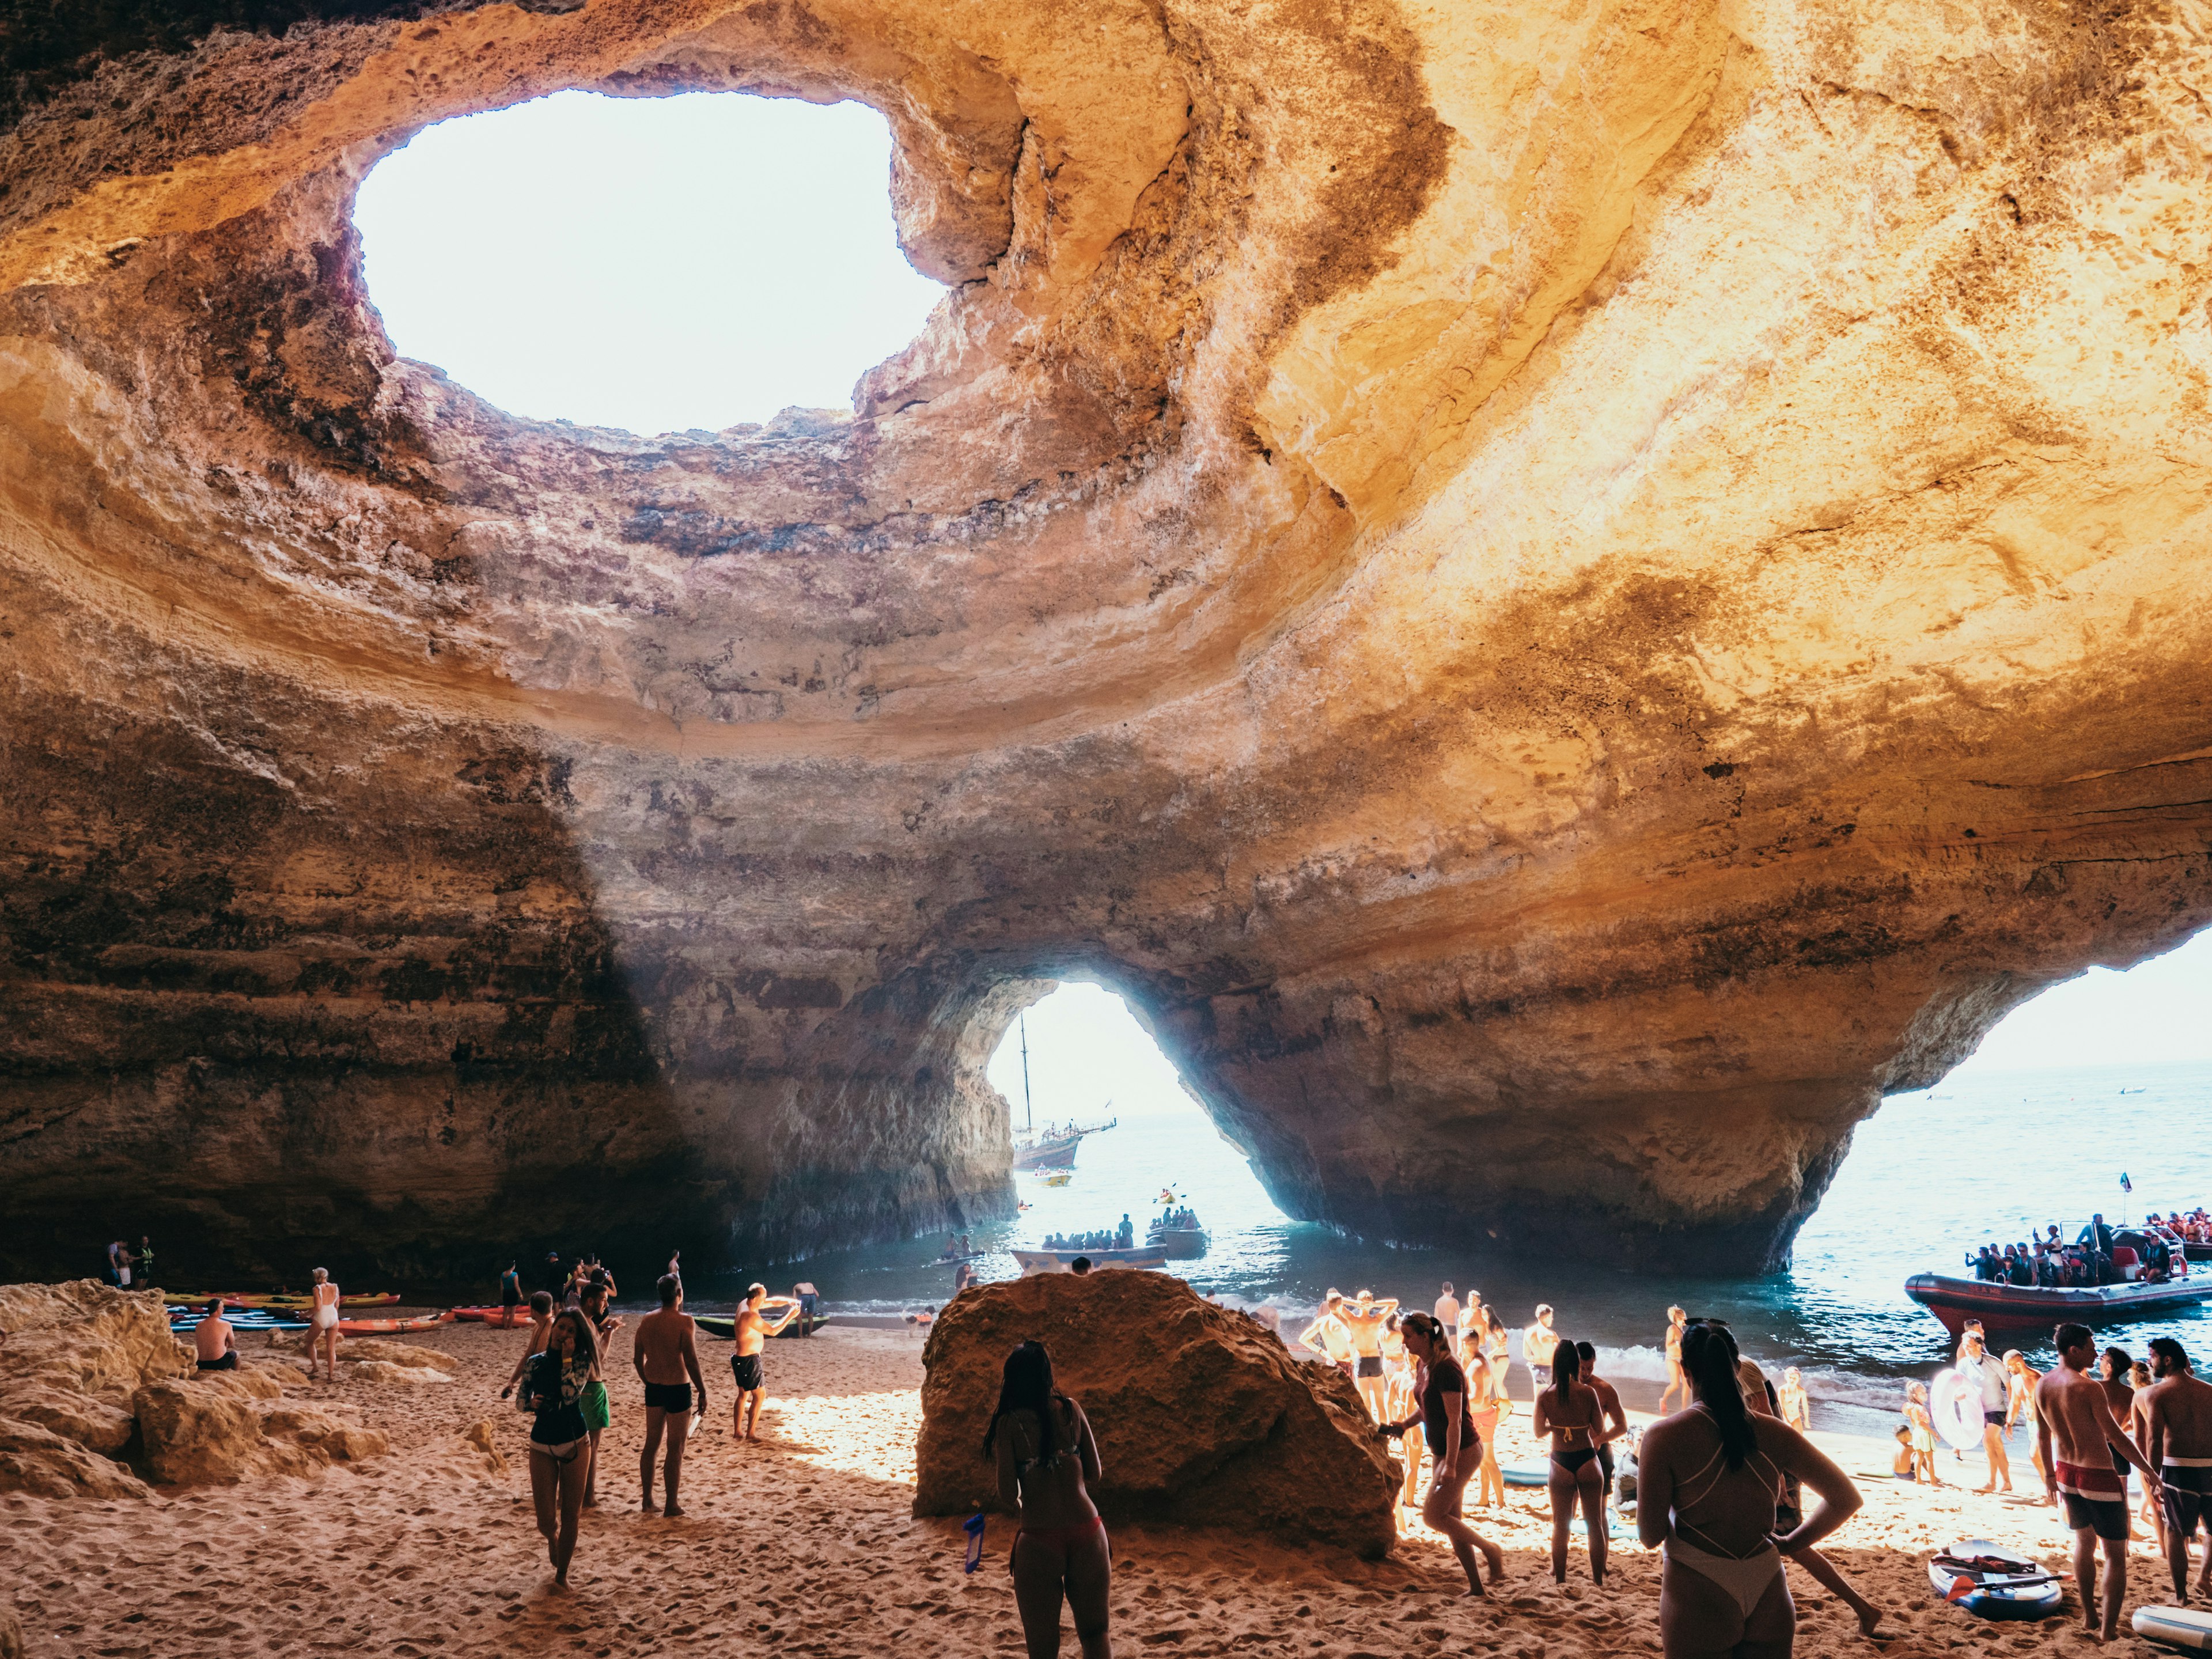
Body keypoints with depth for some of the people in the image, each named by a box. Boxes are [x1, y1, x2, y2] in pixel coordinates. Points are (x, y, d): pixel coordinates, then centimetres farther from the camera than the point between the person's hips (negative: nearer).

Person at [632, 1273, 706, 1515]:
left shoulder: (646, 1321, 2)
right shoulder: (684, 1321, -16)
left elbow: (637, 1359, 8)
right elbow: (691, 1361, -20)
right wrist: (702, 1392, -12)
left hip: (653, 1388, 6)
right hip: (678, 1389, -6)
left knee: (651, 1444, 17)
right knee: (676, 1449, 4)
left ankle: (647, 1500, 25)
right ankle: (671, 1505, 9)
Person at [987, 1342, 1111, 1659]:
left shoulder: (1009, 1422, -4)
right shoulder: (1071, 1409, 3)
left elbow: (1008, 1495, -7)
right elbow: (1093, 1473, 7)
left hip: (1039, 1540, -2)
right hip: (1087, 1532, 3)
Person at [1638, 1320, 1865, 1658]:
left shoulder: (1663, 1436, -12)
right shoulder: (1774, 1433, -1)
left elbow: (1650, 1537, -9)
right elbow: (1846, 1499, 3)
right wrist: (1790, 1544, 11)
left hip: (1697, 1600, -3)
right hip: (1768, 1601, 3)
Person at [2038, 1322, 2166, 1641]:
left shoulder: (2042, 1385, 2)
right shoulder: (2089, 1387, -20)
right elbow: (2116, 1437, -18)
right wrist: (2149, 1471, -9)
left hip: (2066, 1473, 7)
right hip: (2099, 1476, -7)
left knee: (2084, 1541, 22)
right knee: (2115, 1554, 4)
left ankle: (2089, 1616, 28)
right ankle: (2109, 1627, 5)